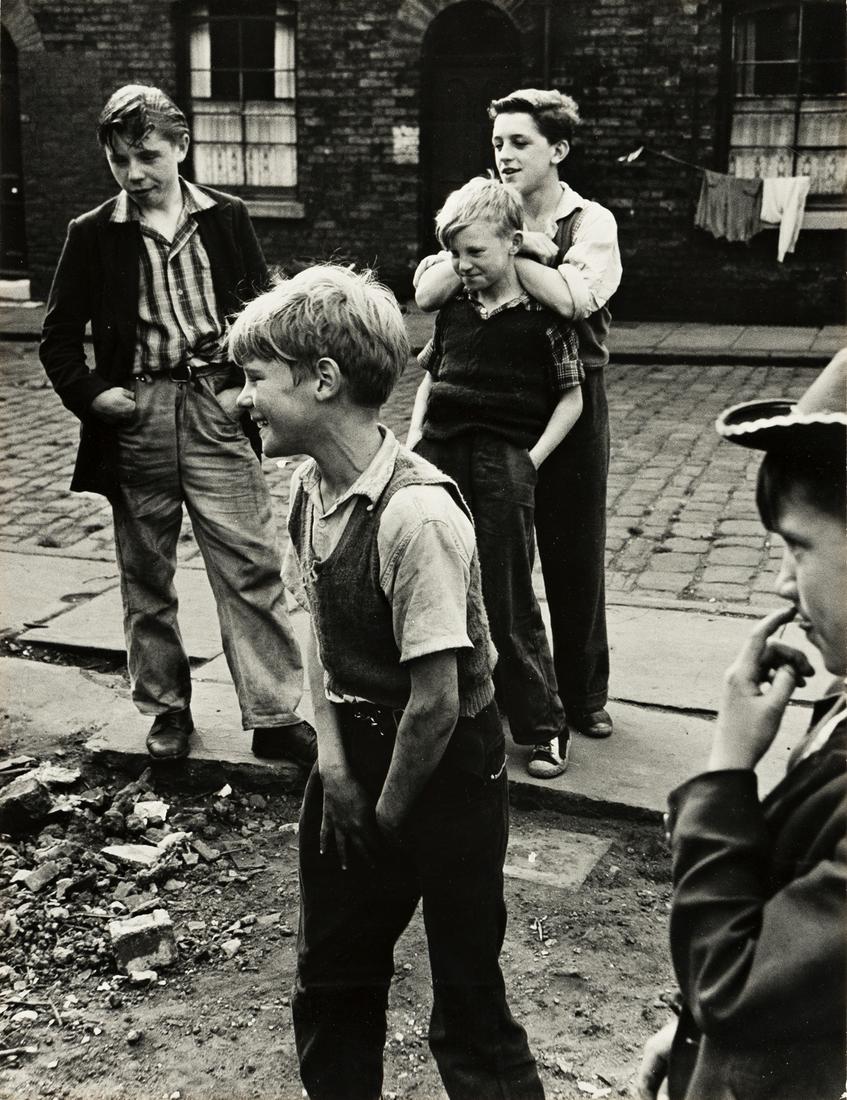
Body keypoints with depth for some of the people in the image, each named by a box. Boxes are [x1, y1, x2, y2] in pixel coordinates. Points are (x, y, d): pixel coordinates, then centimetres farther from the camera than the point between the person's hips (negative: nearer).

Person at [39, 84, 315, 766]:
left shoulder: (226, 218, 5)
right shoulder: (93, 235, 4)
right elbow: (60, 337, 10)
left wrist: (252, 384, -3)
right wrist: (90, 396, -5)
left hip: (216, 409, -1)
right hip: (136, 414, 1)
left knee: (252, 566, -4)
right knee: (146, 576, 9)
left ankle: (275, 715, 4)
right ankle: (167, 709, 24)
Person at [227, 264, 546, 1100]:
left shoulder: (416, 512, -28)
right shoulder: (310, 488, -3)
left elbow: (436, 700, -24)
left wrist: (389, 814, -11)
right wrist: (332, 757, -3)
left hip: (446, 766, -7)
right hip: (357, 750, 8)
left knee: (466, 1000, 7)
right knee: (330, 979, 21)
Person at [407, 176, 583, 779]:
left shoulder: (542, 314, -5)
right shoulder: (455, 307, 10)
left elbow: (572, 397, -2)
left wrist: (532, 459, -9)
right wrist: (413, 438, 10)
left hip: (503, 463, -5)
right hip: (438, 454, 5)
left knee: (509, 604, -1)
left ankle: (546, 724, 13)